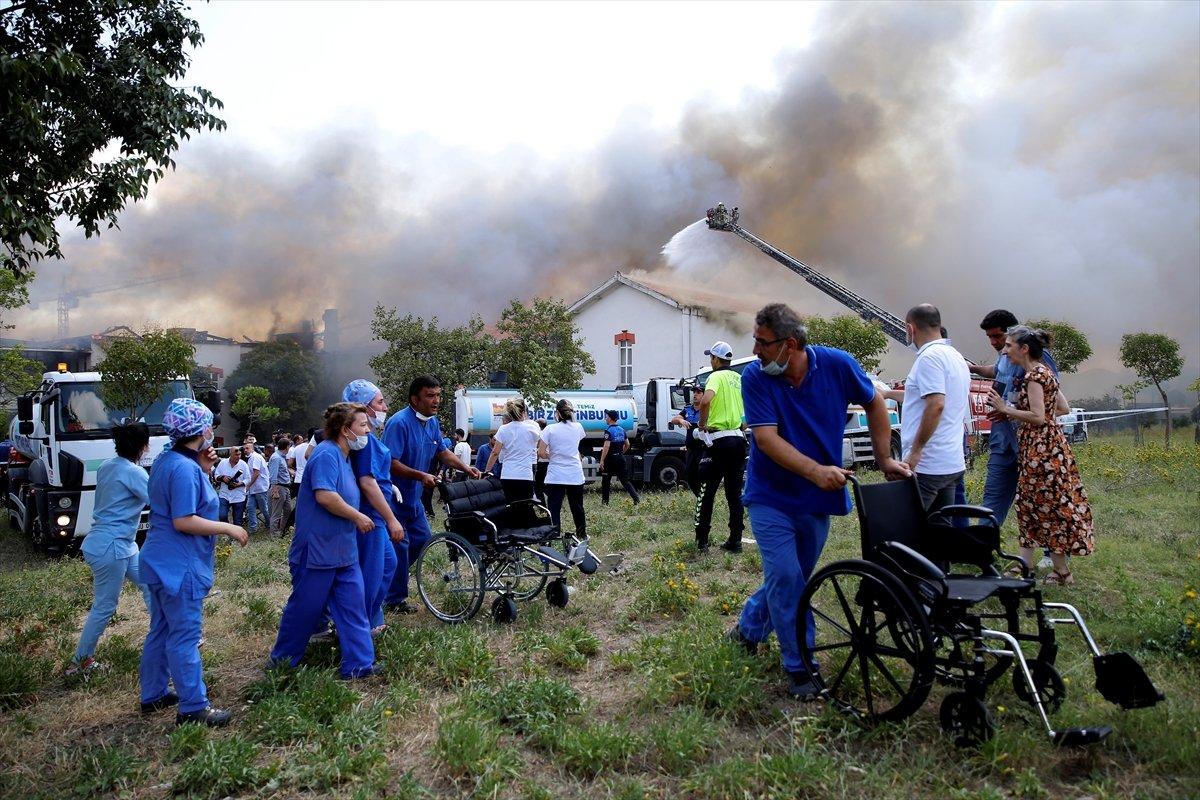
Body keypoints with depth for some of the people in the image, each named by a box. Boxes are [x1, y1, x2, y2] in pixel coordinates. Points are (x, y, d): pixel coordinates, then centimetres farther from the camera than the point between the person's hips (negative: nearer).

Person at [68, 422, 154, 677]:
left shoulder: (107, 467, 6)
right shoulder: (133, 472, -20)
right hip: (111, 547, -10)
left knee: (150, 584, 15)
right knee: (104, 607, 2)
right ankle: (79, 662, 14)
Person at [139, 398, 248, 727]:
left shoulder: (167, 459, 10)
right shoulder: (184, 468, -22)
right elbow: (183, 521, -25)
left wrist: (203, 469, 6)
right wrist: (228, 528, -17)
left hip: (162, 562, 11)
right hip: (180, 566, -10)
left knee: (161, 631, 19)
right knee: (185, 637, -4)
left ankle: (153, 695, 32)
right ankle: (193, 708, 4)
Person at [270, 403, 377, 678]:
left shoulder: (342, 456, 14)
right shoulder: (327, 454, -18)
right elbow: (325, 495, -28)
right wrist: (358, 516, -18)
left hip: (343, 552, 9)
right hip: (318, 550, -9)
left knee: (353, 606, 5)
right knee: (305, 607, 6)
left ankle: (359, 664, 9)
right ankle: (282, 660, 25)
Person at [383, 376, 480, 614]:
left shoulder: (432, 422, 5)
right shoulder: (399, 423, -23)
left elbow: (442, 452, 14)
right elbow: (391, 463, -27)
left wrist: (465, 468, 0)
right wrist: (421, 475, -34)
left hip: (412, 495, 9)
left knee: (421, 537, 15)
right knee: (399, 545, -2)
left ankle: (392, 574, 33)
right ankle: (394, 600, 11)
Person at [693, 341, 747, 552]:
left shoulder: (717, 376, -8)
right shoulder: (739, 378, 14)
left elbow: (705, 400, -27)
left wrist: (702, 424, -14)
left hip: (719, 441, -7)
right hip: (738, 439, 7)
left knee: (707, 491, 1)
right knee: (735, 493, 10)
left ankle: (701, 541, 3)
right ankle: (735, 541, 11)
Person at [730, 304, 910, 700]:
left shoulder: (837, 364, -12)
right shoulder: (755, 377, -16)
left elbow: (874, 403, 5)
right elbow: (766, 438, -24)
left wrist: (884, 460, 4)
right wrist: (816, 470, -35)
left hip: (817, 498, 3)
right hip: (772, 496, -2)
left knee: (791, 578, 14)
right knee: (786, 578, -9)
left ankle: (748, 628, 39)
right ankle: (800, 668, 9)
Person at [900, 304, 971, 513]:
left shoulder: (929, 356, -13)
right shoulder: (956, 356, 18)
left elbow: (936, 404, -23)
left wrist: (915, 451, -19)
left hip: (927, 465, -10)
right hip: (954, 464, 10)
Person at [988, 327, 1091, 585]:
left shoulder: (1034, 375, -16)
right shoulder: (1043, 371, 13)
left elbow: (1037, 417, -22)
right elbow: (1063, 408, 17)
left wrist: (1006, 409, -13)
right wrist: (1012, 411, 14)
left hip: (1042, 448, -10)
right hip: (1044, 445, 10)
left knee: (1049, 507, -1)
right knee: (1029, 503, 12)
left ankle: (1061, 572, 8)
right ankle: (1025, 563, 18)